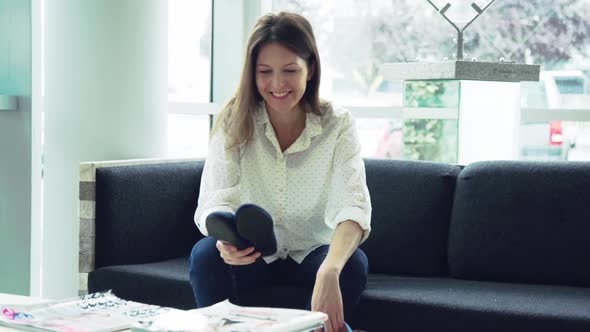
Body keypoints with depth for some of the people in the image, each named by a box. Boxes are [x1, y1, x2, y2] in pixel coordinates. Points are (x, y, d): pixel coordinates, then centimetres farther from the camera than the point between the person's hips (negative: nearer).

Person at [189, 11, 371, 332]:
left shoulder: (338, 125, -13)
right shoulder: (234, 122, -11)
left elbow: (353, 206, -28)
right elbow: (214, 202, -20)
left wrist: (329, 272, -50)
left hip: (312, 255, 0)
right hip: (252, 255, 0)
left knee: (353, 262, -31)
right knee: (205, 254, -30)